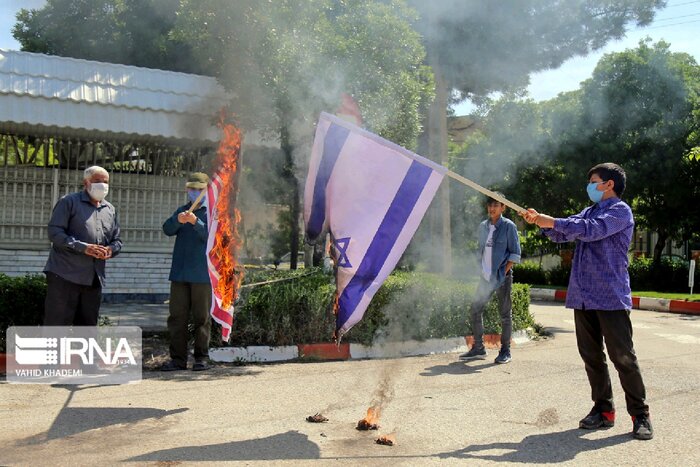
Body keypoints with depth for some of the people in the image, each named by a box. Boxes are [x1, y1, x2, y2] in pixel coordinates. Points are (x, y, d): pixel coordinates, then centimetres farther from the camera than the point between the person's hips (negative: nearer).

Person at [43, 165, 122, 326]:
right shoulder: (69, 202, -1)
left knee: (87, 324, 11)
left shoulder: (110, 209, 17)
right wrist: (83, 247, -22)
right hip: (65, 275, -6)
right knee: (56, 324, -6)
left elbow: (117, 240, 19)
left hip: (94, 278, 6)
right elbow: (54, 232, -11)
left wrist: (111, 250, -6)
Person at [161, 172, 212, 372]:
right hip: (180, 273, 4)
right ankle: (178, 358, 10)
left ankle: (202, 358, 10)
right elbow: (168, 230, 1)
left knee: (202, 317, 2)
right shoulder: (182, 211, 16)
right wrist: (178, 220, -20)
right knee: (177, 317, 4)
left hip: (202, 274, -4)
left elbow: (212, 234, -13)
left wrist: (195, 221, -29)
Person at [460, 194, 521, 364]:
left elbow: (515, 253, -6)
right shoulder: (483, 226, 12)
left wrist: (504, 272, -12)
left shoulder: (508, 226, -5)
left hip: (502, 277, -6)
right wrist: (482, 270, 9)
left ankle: (505, 351, 10)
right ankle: (478, 348, 15)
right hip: (485, 277, 6)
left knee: (505, 314, 1)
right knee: (476, 309, 5)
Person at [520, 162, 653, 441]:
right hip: (583, 297, 8)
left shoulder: (620, 211, -5)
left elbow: (591, 230, -20)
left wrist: (552, 222, -17)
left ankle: (640, 415, 5)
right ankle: (603, 410, 19)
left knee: (622, 356, -5)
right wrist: (540, 221, -2)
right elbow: (563, 233, 15)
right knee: (591, 356, 9)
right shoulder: (589, 211, 20)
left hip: (610, 297, -7)